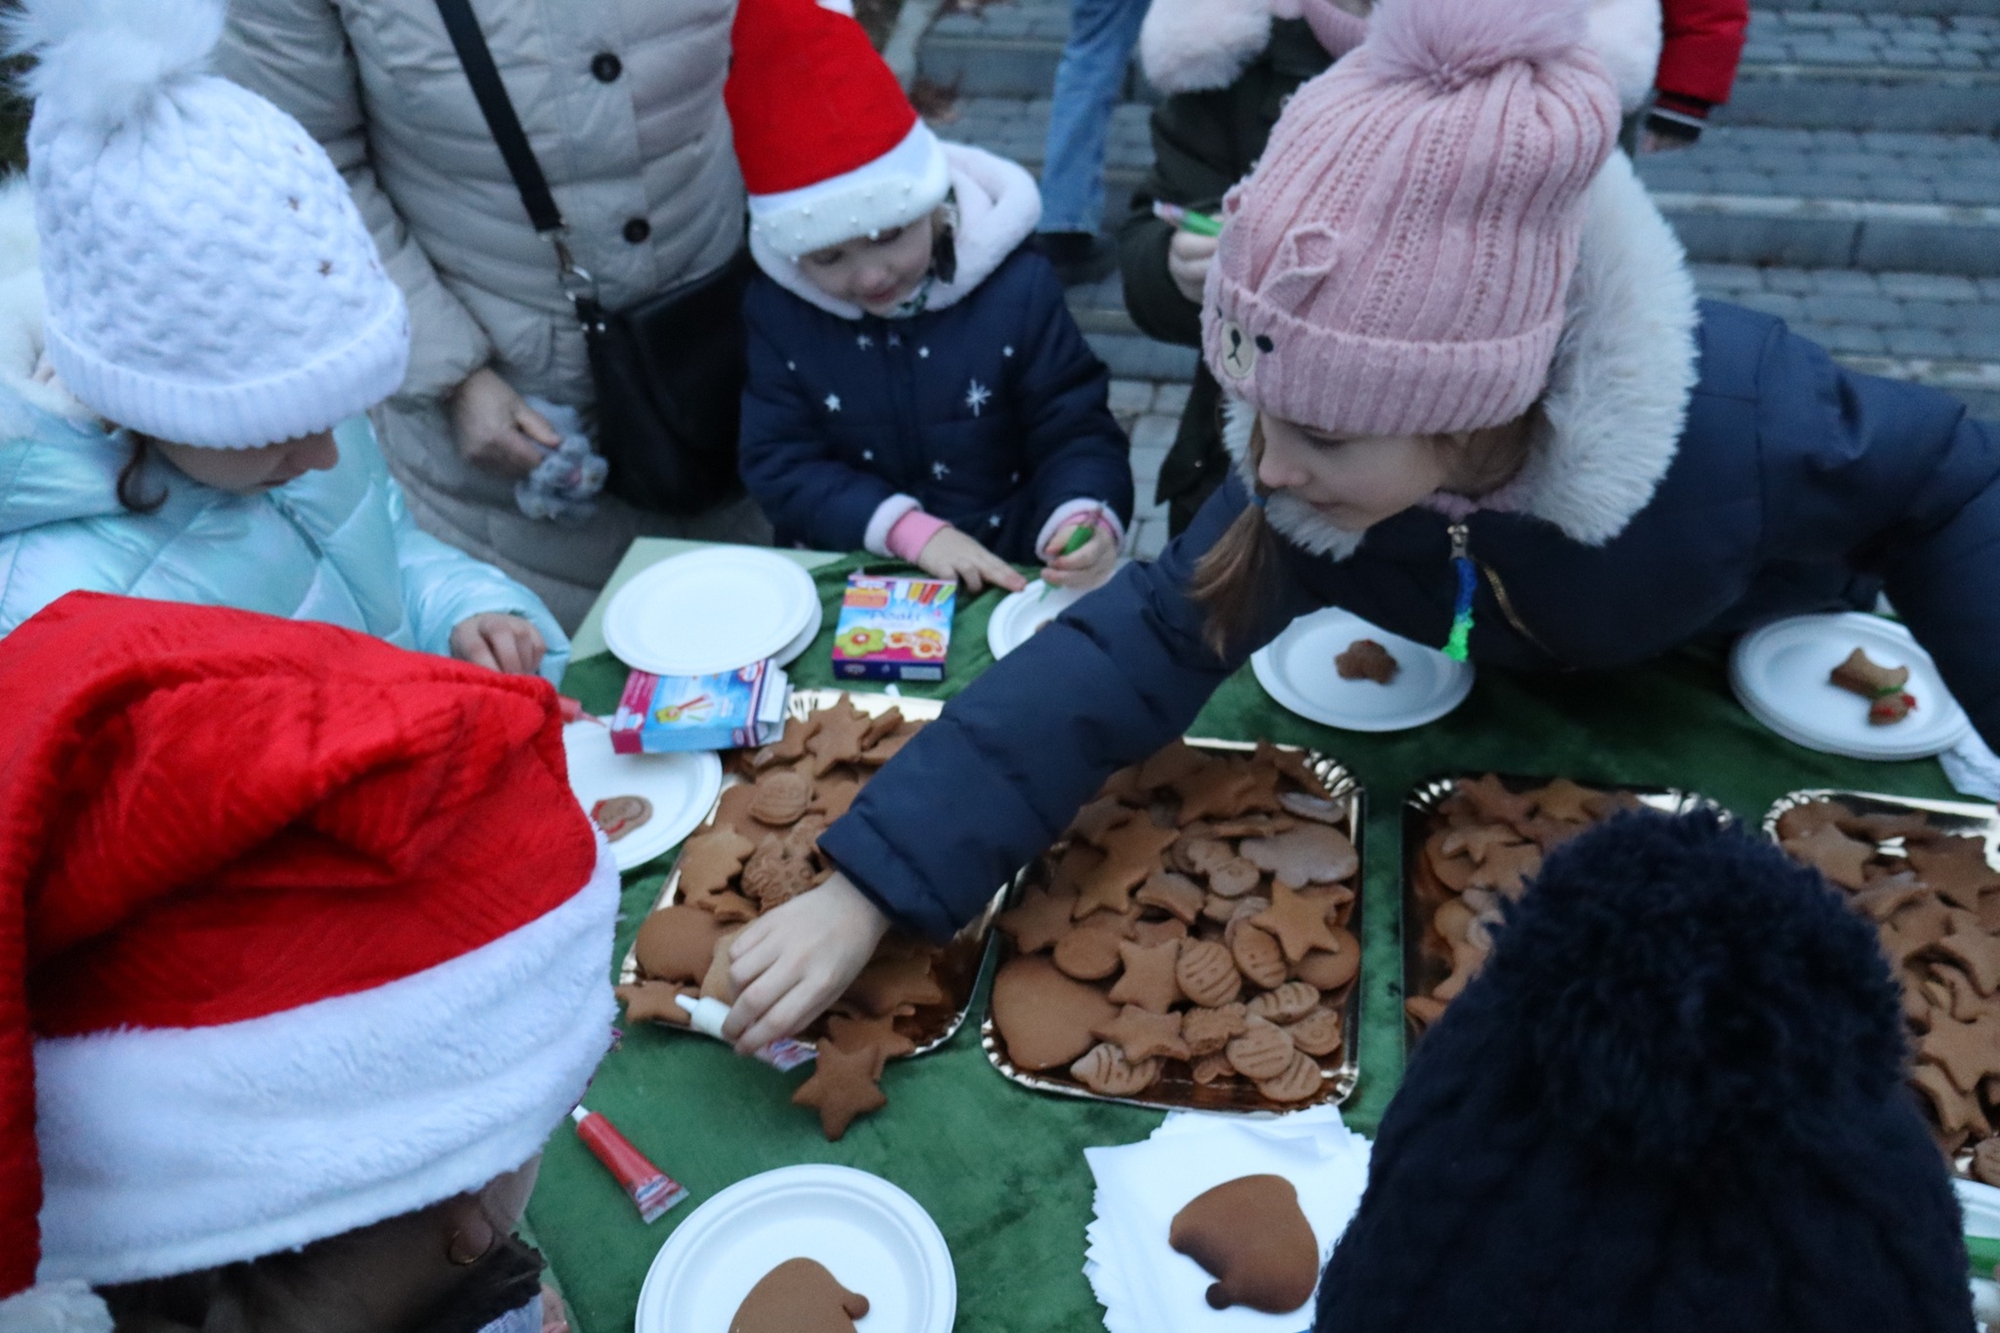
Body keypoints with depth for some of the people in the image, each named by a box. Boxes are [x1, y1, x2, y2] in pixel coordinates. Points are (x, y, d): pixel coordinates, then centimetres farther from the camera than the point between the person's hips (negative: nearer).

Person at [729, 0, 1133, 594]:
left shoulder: (1016, 289, -9)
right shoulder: (778, 309, -5)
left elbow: (1076, 431, -6)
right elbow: (779, 462, -6)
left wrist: (1086, 520, -28)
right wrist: (911, 529, -20)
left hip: (1005, 569, 0)